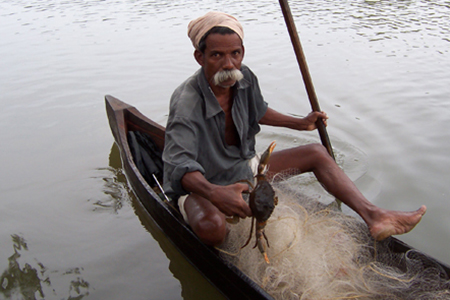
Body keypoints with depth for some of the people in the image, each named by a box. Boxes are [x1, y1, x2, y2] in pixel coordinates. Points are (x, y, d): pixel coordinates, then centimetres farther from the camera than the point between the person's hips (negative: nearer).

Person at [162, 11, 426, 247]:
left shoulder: (244, 78, -8)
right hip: (200, 185, -7)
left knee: (316, 153, -1)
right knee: (211, 226, -42)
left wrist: (299, 123, 16)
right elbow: (179, 164, -40)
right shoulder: (186, 103, -30)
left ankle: (374, 216, -9)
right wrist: (214, 193, -58)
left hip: (245, 167, 7)